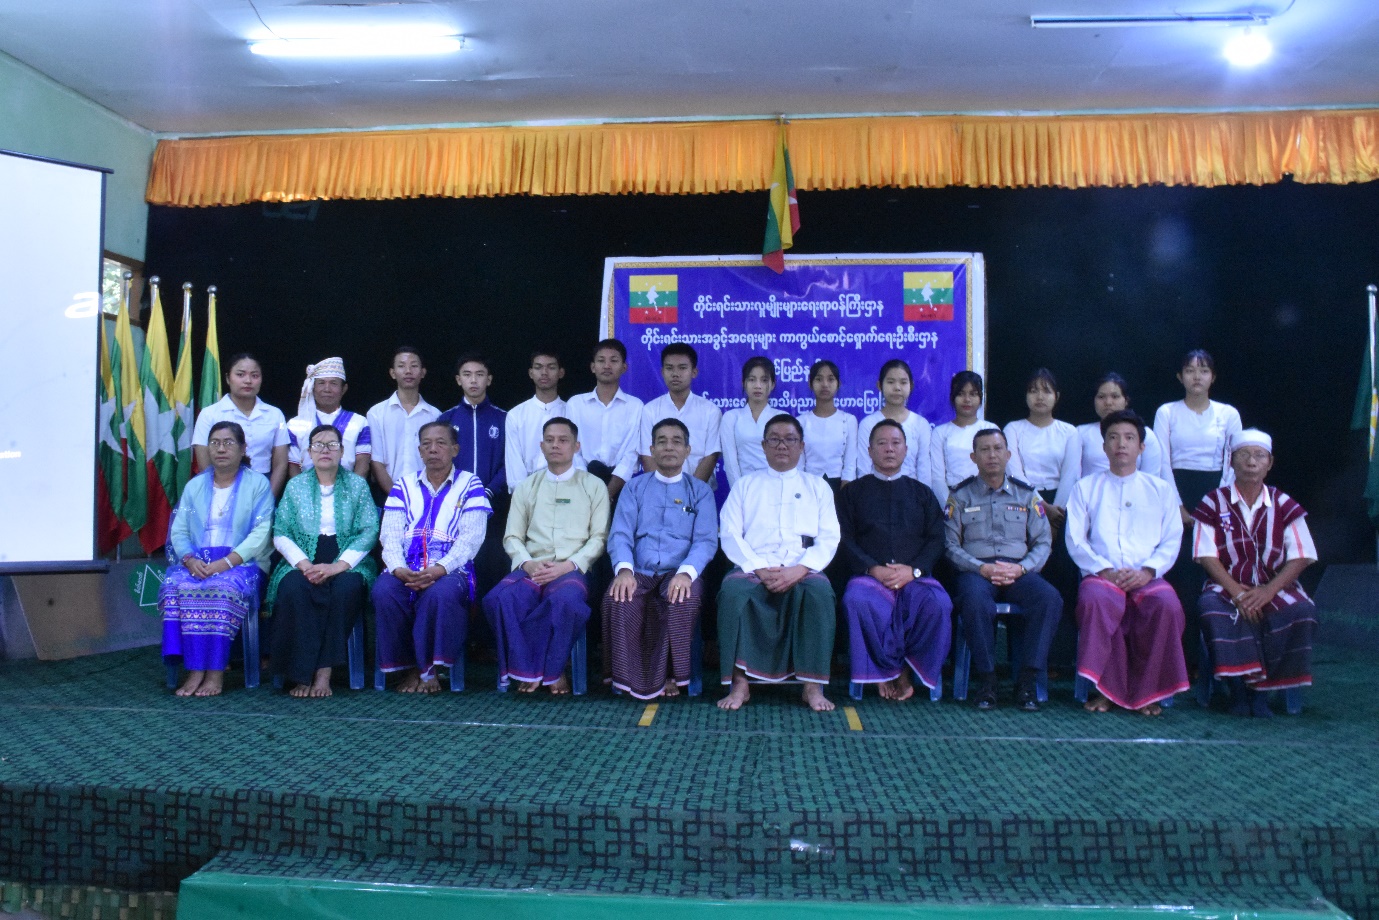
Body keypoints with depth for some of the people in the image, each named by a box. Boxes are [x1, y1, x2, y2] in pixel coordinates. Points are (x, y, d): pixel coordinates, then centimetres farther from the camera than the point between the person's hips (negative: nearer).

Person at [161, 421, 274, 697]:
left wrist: (226, 562, -19)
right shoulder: (194, 486, 18)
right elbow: (178, 531, 10)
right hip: (198, 563, 4)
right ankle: (194, 670, -29)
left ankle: (215, 672, -29)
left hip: (243, 563, -3)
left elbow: (260, 533, -6)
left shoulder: (258, 484, 5)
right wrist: (190, 560, -12)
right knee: (176, 587, -29)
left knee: (222, 589, -35)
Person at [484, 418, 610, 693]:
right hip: (531, 568, 3)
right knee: (498, 599, -30)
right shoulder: (526, 487, 20)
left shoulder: (594, 486, 12)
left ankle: (548, 670, -16)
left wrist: (568, 565, -12)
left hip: (573, 569, -2)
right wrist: (528, 563, -8)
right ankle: (529, 670, -15)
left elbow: (599, 538, 4)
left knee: (567, 601, -38)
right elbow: (512, 537, 13)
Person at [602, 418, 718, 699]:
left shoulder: (700, 492, 13)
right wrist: (624, 569, -18)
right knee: (618, 599, -32)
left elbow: (706, 541, 1)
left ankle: (669, 675, -17)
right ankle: (633, 680, -19)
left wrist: (686, 572, -21)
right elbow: (620, 534, 4)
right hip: (639, 573, 1)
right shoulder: (634, 488, 17)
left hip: (679, 574, -1)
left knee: (684, 600, -35)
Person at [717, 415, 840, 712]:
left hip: (802, 571, 0)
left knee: (820, 590, -34)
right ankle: (739, 682, -28)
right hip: (753, 568, 0)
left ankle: (813, 685, -28)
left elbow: (829, 539, 7)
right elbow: (730, 534, 6)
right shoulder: (745, 485, 19)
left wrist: (799, 570, -12)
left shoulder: (818, 486, 20)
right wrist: (759, 569, -11)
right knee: (732, 590, -33)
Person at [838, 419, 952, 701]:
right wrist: (873, 569, -11)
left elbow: (936, 540, 11)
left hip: (915, 577, 1)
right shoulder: (853, 492, 18)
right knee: (857, 601, -35)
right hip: (869, 575, -1)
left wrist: (913, 570, -9)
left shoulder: (922, 493, 23)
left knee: (938, 604, -32)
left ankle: (910, 669, -12)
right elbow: (844, 540, 6)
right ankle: (892, 670, -19)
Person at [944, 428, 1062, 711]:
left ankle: (1027, 679, -21)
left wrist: (1020, 568, -9)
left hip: (1018, 570, 2)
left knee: (1050, 598, -30)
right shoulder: (960, 495, 10)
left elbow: (1043, 542, 10)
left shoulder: (1027, 494, 15)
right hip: (976, 570, -2)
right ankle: (986, 677, -22)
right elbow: (951, 544, 3)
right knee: (975, 600, -37)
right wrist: (982, 568, -12)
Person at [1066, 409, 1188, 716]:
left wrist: (1148, 570, -9)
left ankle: (1147, 691, -18)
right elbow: (1075, 539, 7)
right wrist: (1104, 570, -10)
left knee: (1168, 606, -33)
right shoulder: (1086, 487, 17)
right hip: (1101, 575, -1)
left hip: (1147, 578, 1)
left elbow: (1172, 541, 10)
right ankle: (1106, 689, -25)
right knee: (1094, 601, -36)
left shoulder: (1160, 489, 20)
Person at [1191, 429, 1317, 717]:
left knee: (1303, 610, -29)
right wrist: (1237, 592, -18)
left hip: (1274, 588, 2)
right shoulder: (1213, 503, 2)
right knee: (1212, 607, -34)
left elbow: (1301, 557, -1)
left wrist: (1268, 591, -16)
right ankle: (1239, 683, -18)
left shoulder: (1283, 505, 6)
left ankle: (1261, 686, -15)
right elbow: (1207, 556, -4)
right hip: (1228, 587, -2)